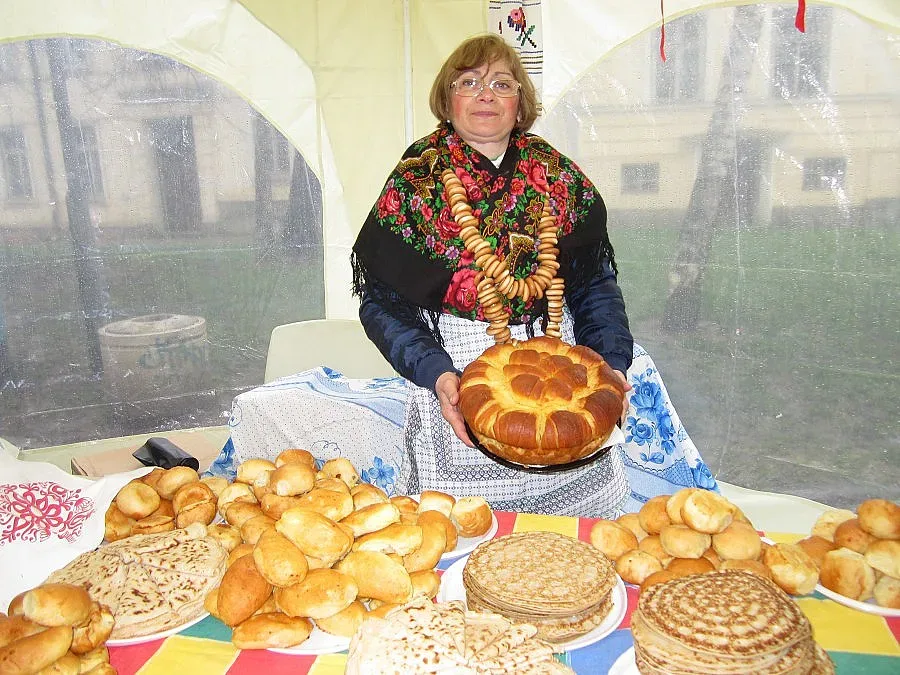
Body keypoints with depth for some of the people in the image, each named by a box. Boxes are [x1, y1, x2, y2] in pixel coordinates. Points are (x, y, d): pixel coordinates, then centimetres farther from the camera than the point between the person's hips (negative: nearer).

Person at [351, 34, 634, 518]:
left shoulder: (561, 178, 7)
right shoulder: (415, 183, 0)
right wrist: (435, 371, -18)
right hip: (456, 385, -2)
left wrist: (612, 361, -5)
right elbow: (382, 300, -4)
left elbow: (595, 284, 9)